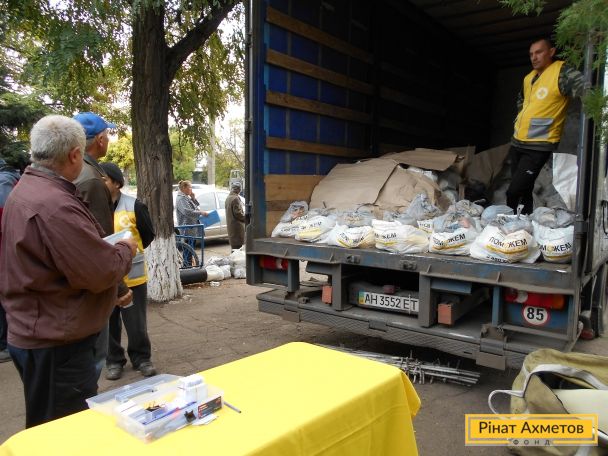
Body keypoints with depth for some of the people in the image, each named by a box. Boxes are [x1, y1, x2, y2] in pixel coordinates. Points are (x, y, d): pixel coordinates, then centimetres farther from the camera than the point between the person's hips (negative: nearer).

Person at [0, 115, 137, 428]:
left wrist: (110, 247, 7)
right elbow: (102, 272, -25)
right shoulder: (55, 205, -27)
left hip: (37, 332, 10)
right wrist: (126, 250, -7)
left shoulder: (27, 189, 8)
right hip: (56, 342, -10)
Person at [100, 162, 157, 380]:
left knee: (136, 322, 8)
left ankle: (141, 358, 25)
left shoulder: (134, 206, -5)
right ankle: (113, 360, 29)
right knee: (108, 322, 12)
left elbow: (148, 235, 4)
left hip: (132, 275, -2)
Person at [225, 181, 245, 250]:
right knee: (238, 246, -8)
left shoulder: (228, 198, 13)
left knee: (233, 245, 14)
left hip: (230, 225, 10)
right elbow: (237, 213, -19)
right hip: (237, 226, -10)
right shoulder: (236, 198, -16)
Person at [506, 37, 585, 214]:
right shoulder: (528, 78, 13)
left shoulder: (562, 72, -10)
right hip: (517, 143, 8)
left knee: (513, 193, -14)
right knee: (524, 190, 14)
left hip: (538, 147, -7)